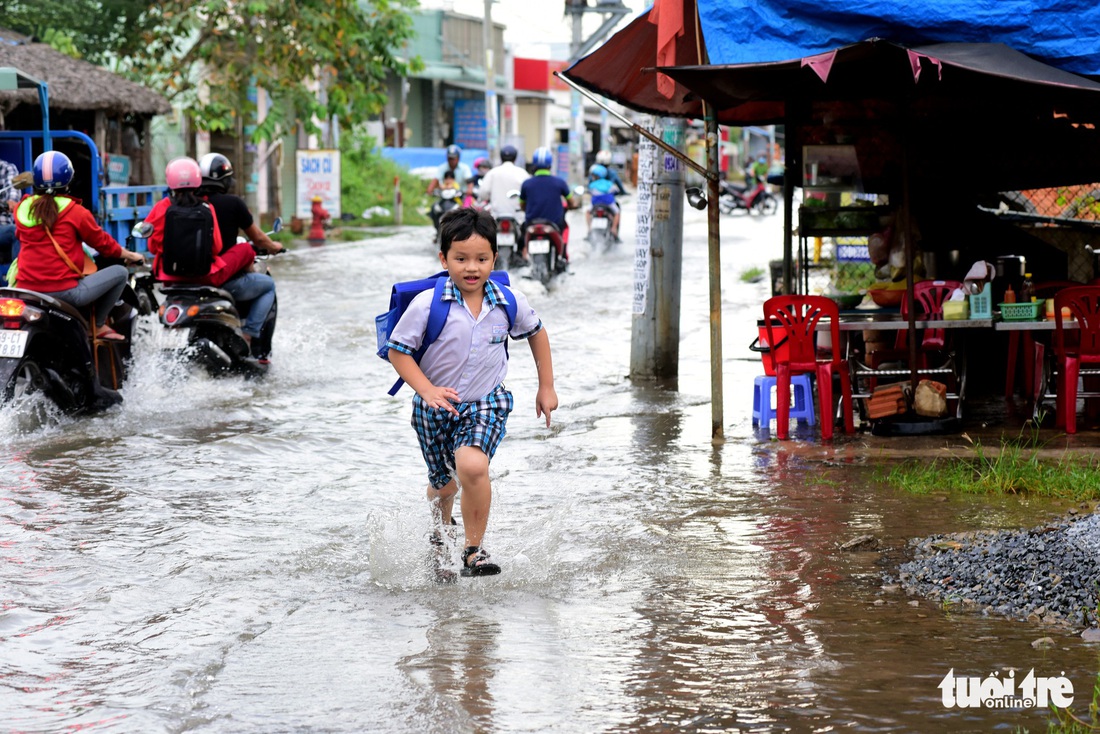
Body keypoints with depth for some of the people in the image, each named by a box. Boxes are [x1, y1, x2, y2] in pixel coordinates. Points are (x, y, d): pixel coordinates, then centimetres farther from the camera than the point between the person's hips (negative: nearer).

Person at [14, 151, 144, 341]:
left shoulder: (22, 209, 6)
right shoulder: (75, 211, -6)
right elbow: (102, 242, 5)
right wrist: (130, 255, 24)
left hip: (26, 290, 5)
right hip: (64, 292, -5)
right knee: (120, 272, 9)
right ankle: (98, 326, 11)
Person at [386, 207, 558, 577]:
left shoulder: (510, 303, -9)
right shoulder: (427, 304, -18)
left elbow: (537, 333, 11)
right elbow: (397, 351, -10)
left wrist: (546, 387, 13)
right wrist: (427, 390, -22)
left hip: (486, 404, 0)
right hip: (436, 407, 1)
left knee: (472, 466, -29)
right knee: (443, 483, 19)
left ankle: (474, 550, -14)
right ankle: (440, 529, 54)